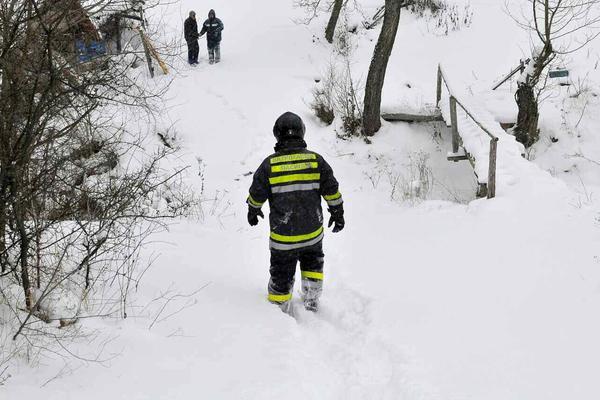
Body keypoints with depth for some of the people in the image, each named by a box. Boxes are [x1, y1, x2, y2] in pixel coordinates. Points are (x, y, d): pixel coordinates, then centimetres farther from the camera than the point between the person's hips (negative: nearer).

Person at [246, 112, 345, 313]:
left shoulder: (269, 164, -13)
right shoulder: (316, 160, -9)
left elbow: (257, 194, -2)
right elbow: (332, 191, -2)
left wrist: (253, 211, 19)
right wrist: (338, 213, 14)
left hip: (283, 236, -2)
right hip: (313, 232, 2)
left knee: (282, 274, 14)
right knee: (312, 262, 29)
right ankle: (311, 301, 33)